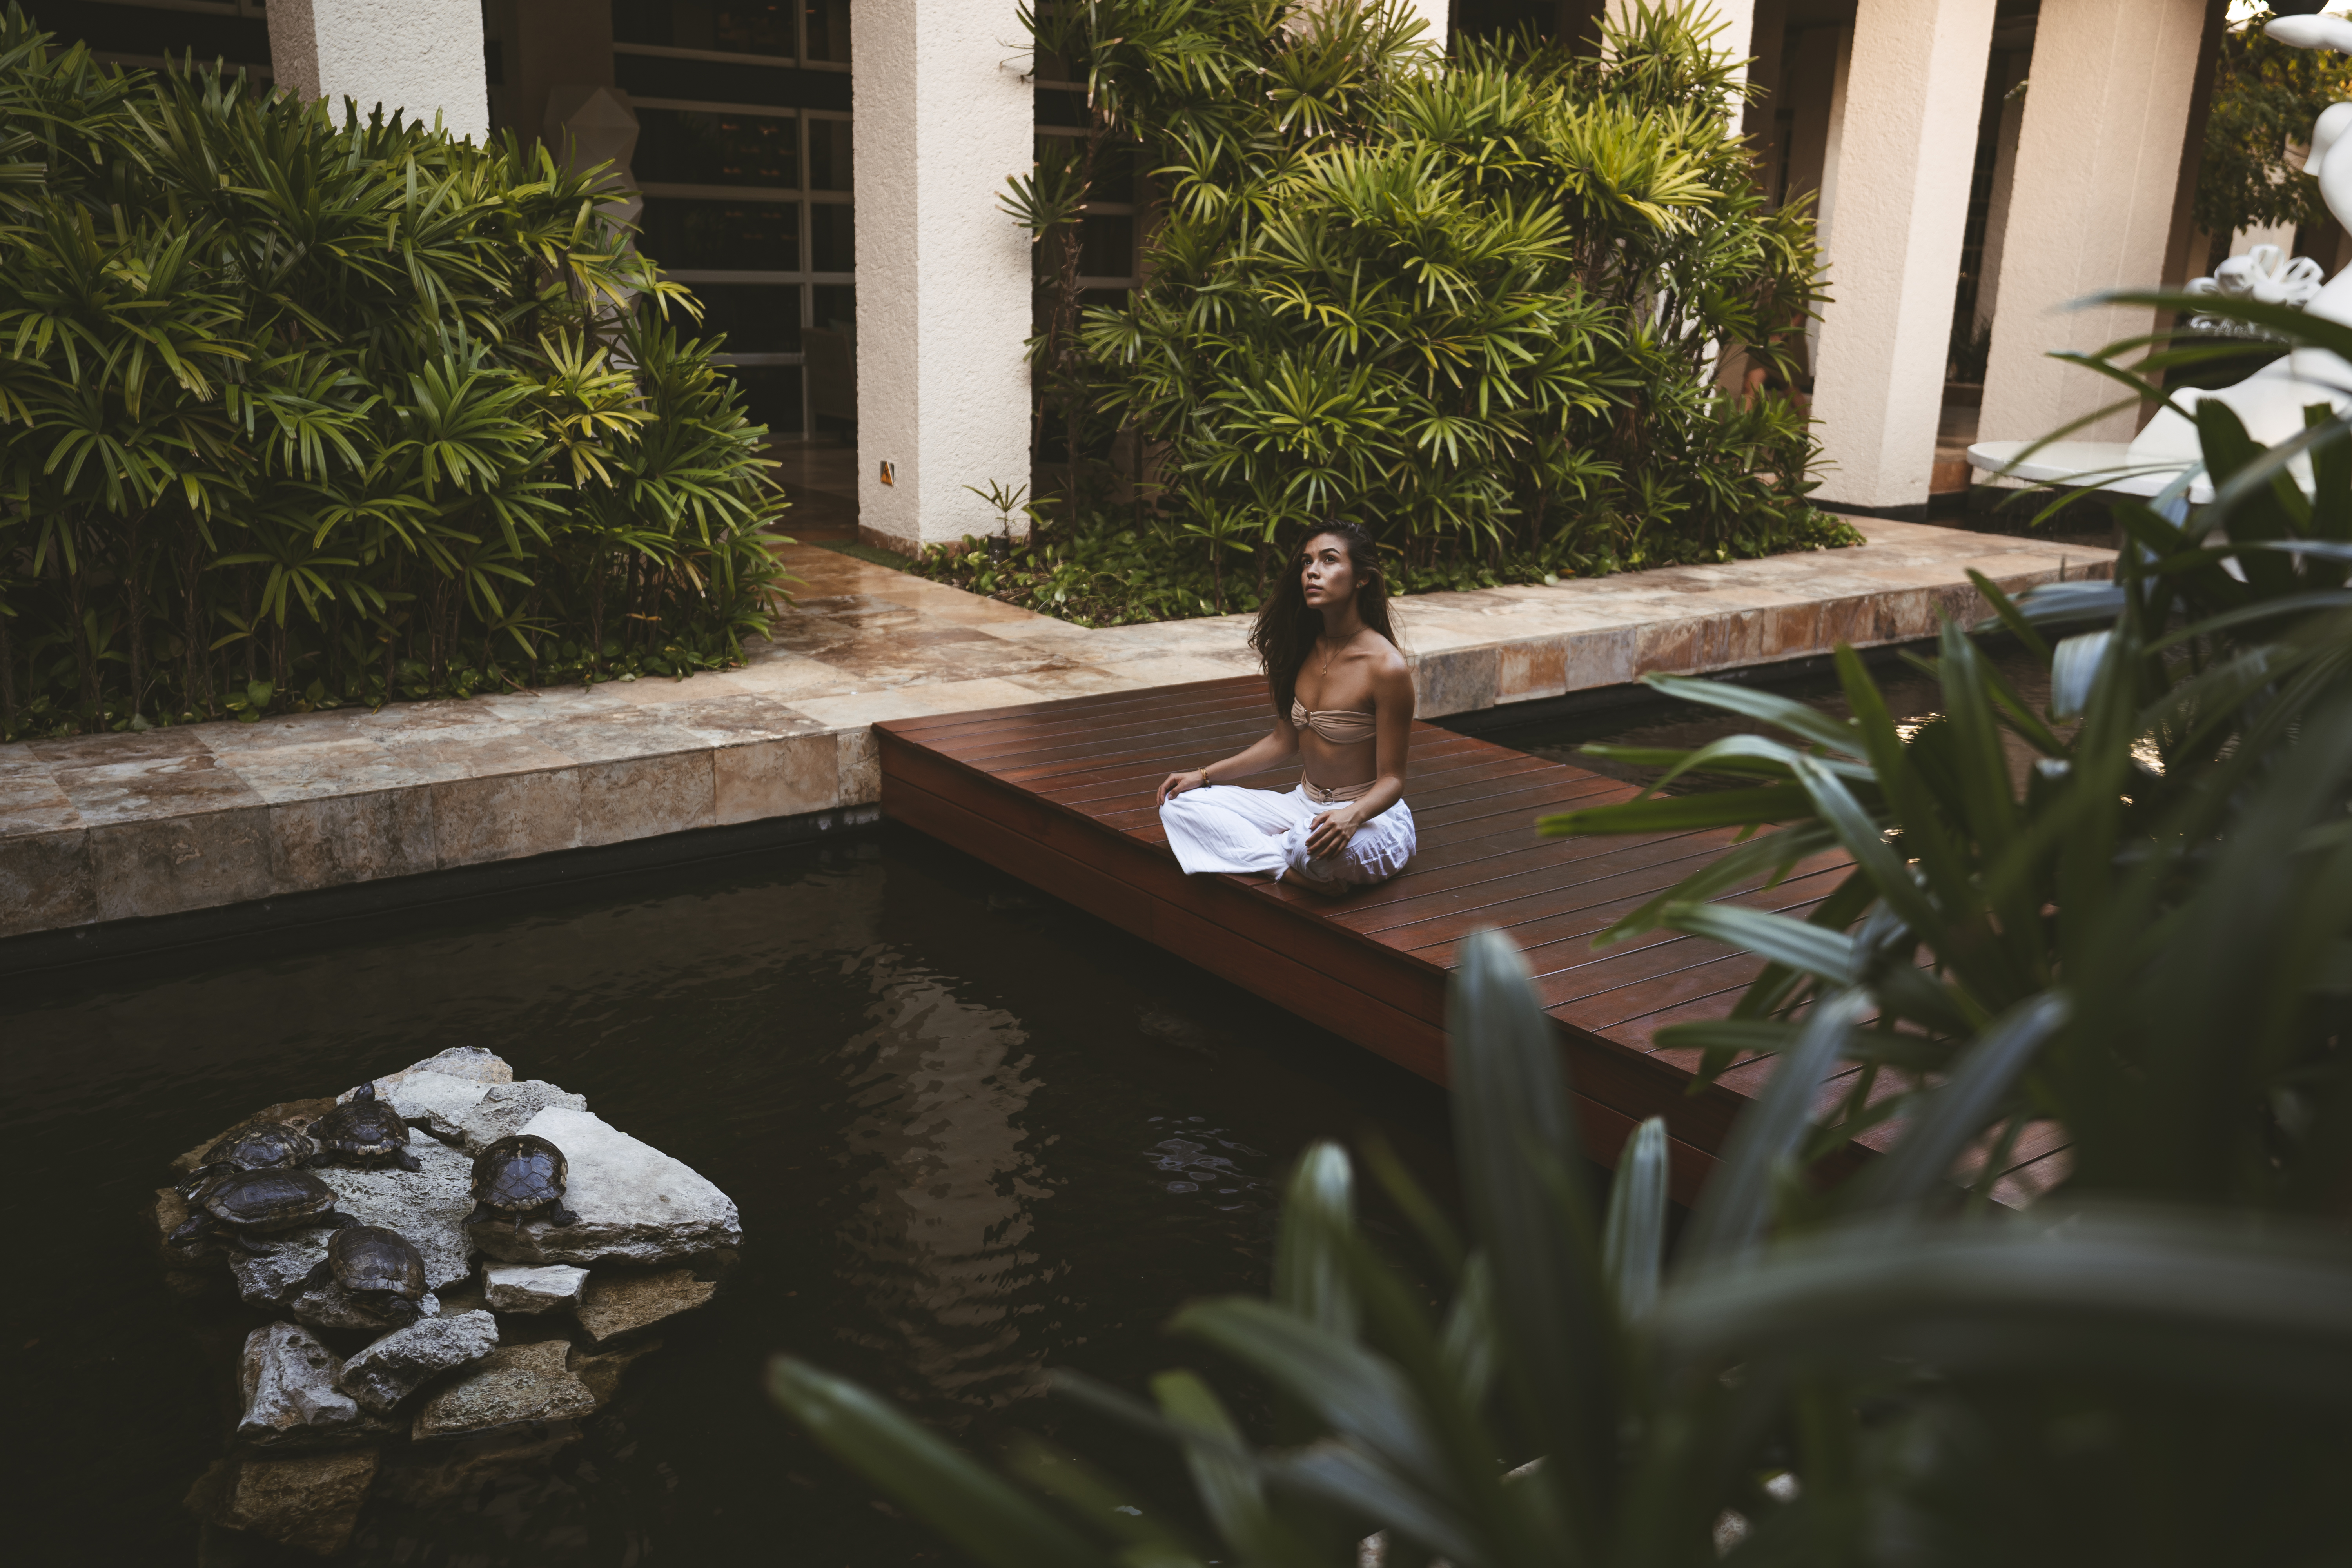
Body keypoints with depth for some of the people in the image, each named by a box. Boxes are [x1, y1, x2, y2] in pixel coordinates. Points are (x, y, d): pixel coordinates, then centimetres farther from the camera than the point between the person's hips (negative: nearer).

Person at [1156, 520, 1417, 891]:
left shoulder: (1386, 666, -19)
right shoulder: (1303, 647, 3)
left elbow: (1391, 780, -16)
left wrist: (1351, 816, -37)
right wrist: (1205, 774, 8)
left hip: (1371, 816, -8)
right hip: (1305, 804, 8)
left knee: (1313, 845, -44)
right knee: (1179, 803, -6)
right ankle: (1292, 869, -17)